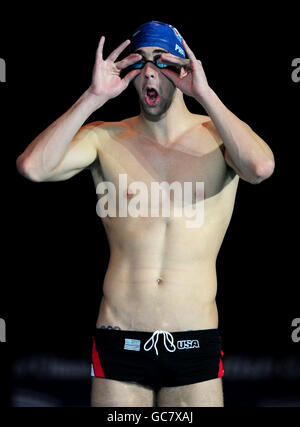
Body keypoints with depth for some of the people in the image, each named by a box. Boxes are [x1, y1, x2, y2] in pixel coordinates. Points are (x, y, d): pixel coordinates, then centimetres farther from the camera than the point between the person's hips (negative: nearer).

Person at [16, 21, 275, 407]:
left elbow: (261, 168, -22)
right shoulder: (105, 139, 2)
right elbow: (32, 167, -14)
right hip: (119, 343, 0)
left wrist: (204, 94, -18)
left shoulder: (218, 138, 1)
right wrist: (94, 97, -13)